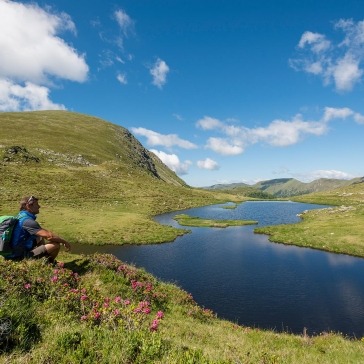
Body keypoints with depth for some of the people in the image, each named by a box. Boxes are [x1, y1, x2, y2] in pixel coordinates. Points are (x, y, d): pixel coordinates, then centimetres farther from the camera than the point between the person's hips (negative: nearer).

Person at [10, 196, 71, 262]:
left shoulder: (21, 217, 8)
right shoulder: (27, 221, -23)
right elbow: (49, 236, -27)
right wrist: (64, 242, -12)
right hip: (22, 256, -10)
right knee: (56, 245, -18)